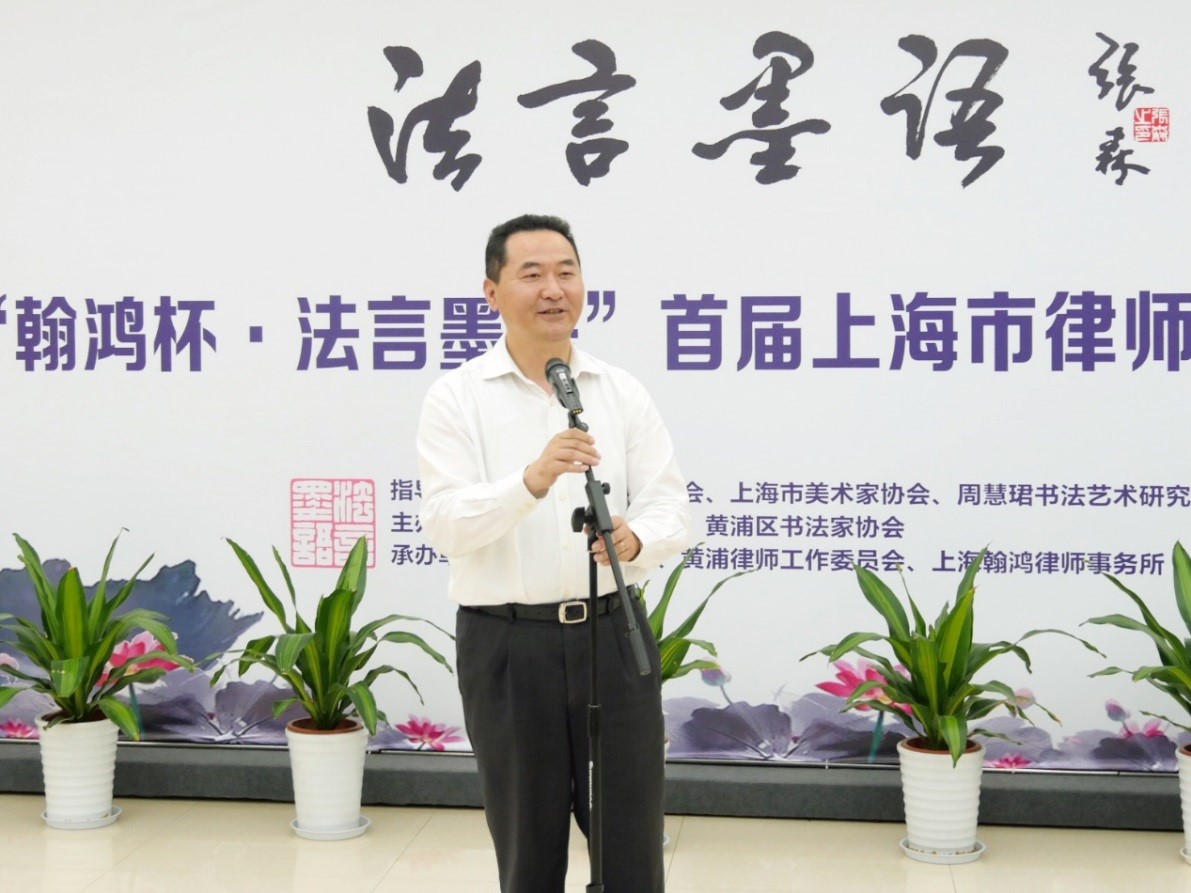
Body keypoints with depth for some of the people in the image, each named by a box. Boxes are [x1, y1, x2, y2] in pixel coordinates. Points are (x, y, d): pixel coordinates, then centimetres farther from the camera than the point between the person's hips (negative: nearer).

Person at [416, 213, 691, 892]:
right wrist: (532, 480, -32)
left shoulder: (625, 393, 5)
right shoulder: (456, 398, -3)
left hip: (614, 634, 2)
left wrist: (636, 538, -24)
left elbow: (671, 506, -1)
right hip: (506, 644, -2)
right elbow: (446, 524, -14)